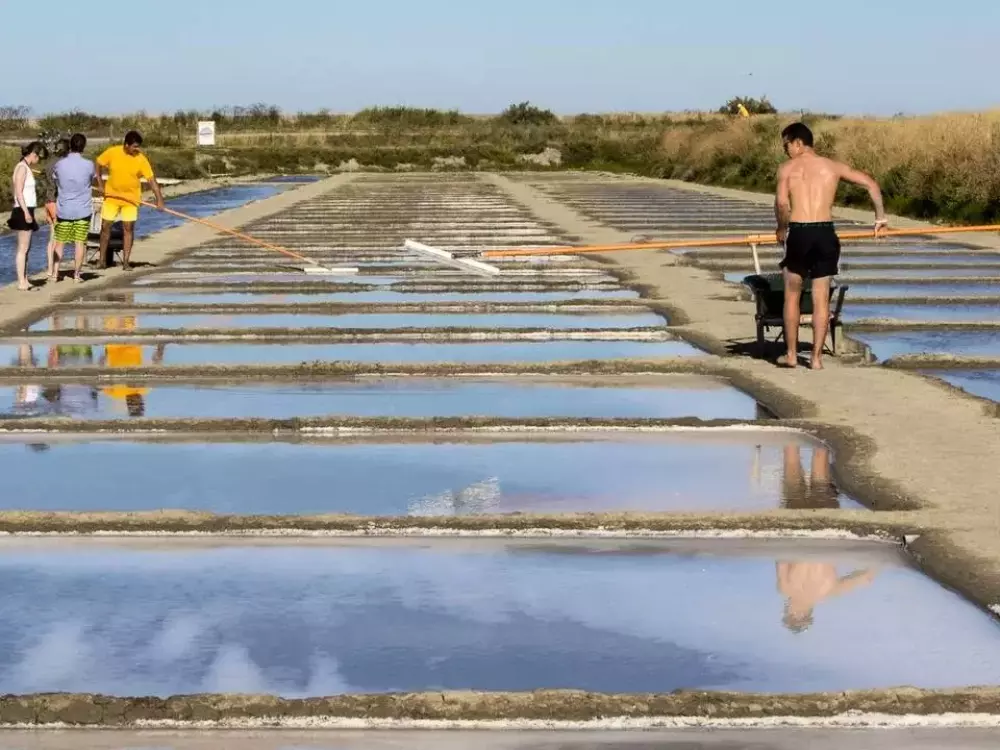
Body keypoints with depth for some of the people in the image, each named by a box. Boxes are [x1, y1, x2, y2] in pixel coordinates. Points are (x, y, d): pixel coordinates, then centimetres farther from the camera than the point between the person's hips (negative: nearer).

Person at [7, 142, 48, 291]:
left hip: (27, 211, 10)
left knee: (26, 248, 11)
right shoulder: (22, 167, -12)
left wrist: (29, 212, 13)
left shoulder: (27, 168, 15)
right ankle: (21, 282, -7)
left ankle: (24, 280, 15)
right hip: (23, 211, -10)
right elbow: (18, 192, -19)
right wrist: (26, 212, -24)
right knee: (23, 248, -8)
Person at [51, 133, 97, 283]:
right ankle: (76, 274, 4)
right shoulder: (88, 165, -11)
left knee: (59, 242, 12)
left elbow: (54, 176, 13)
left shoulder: (60, 164, -6)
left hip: (64, 210, 2)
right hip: (83, 210, -2)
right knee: (80, 243, 5)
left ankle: (55, 273, 12)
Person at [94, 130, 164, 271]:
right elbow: (98, 164, 3)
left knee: (128, 228, -1)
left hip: (131, 197, -1)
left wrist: (159, 198, -26)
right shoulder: (112, 152, -13)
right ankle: (102, 259, 18)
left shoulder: (141, 159, -15)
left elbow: (151, 179, -18)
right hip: (111, 195, 1)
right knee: (105, 226, 5)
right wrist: (100, 184, -4)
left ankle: (125, 262, 5)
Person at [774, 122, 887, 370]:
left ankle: (791, 354, 16)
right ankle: (816, 357, 9)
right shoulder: (833, 167, 12)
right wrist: (880, 216, 20)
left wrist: (781, 228, 4)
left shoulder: (787, 168, 2)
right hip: (825, 233, 2)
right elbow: (871, 183, 12)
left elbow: (781, 203, -13)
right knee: (821, 298, 8)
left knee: (792, 295, 13)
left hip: (798, 233, -2)